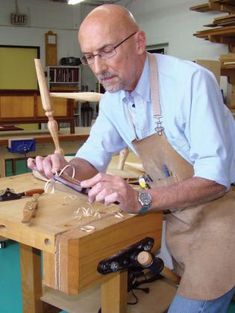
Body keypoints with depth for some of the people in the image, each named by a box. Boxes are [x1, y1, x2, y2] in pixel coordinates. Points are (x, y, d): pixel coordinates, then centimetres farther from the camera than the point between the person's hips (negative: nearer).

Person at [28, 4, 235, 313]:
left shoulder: (191, 80, -23)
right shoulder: (111, 100, 0)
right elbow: (92, 159, 5)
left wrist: (141, 199, -37)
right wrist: (64, 166, -17)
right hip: (179, 217, 6)